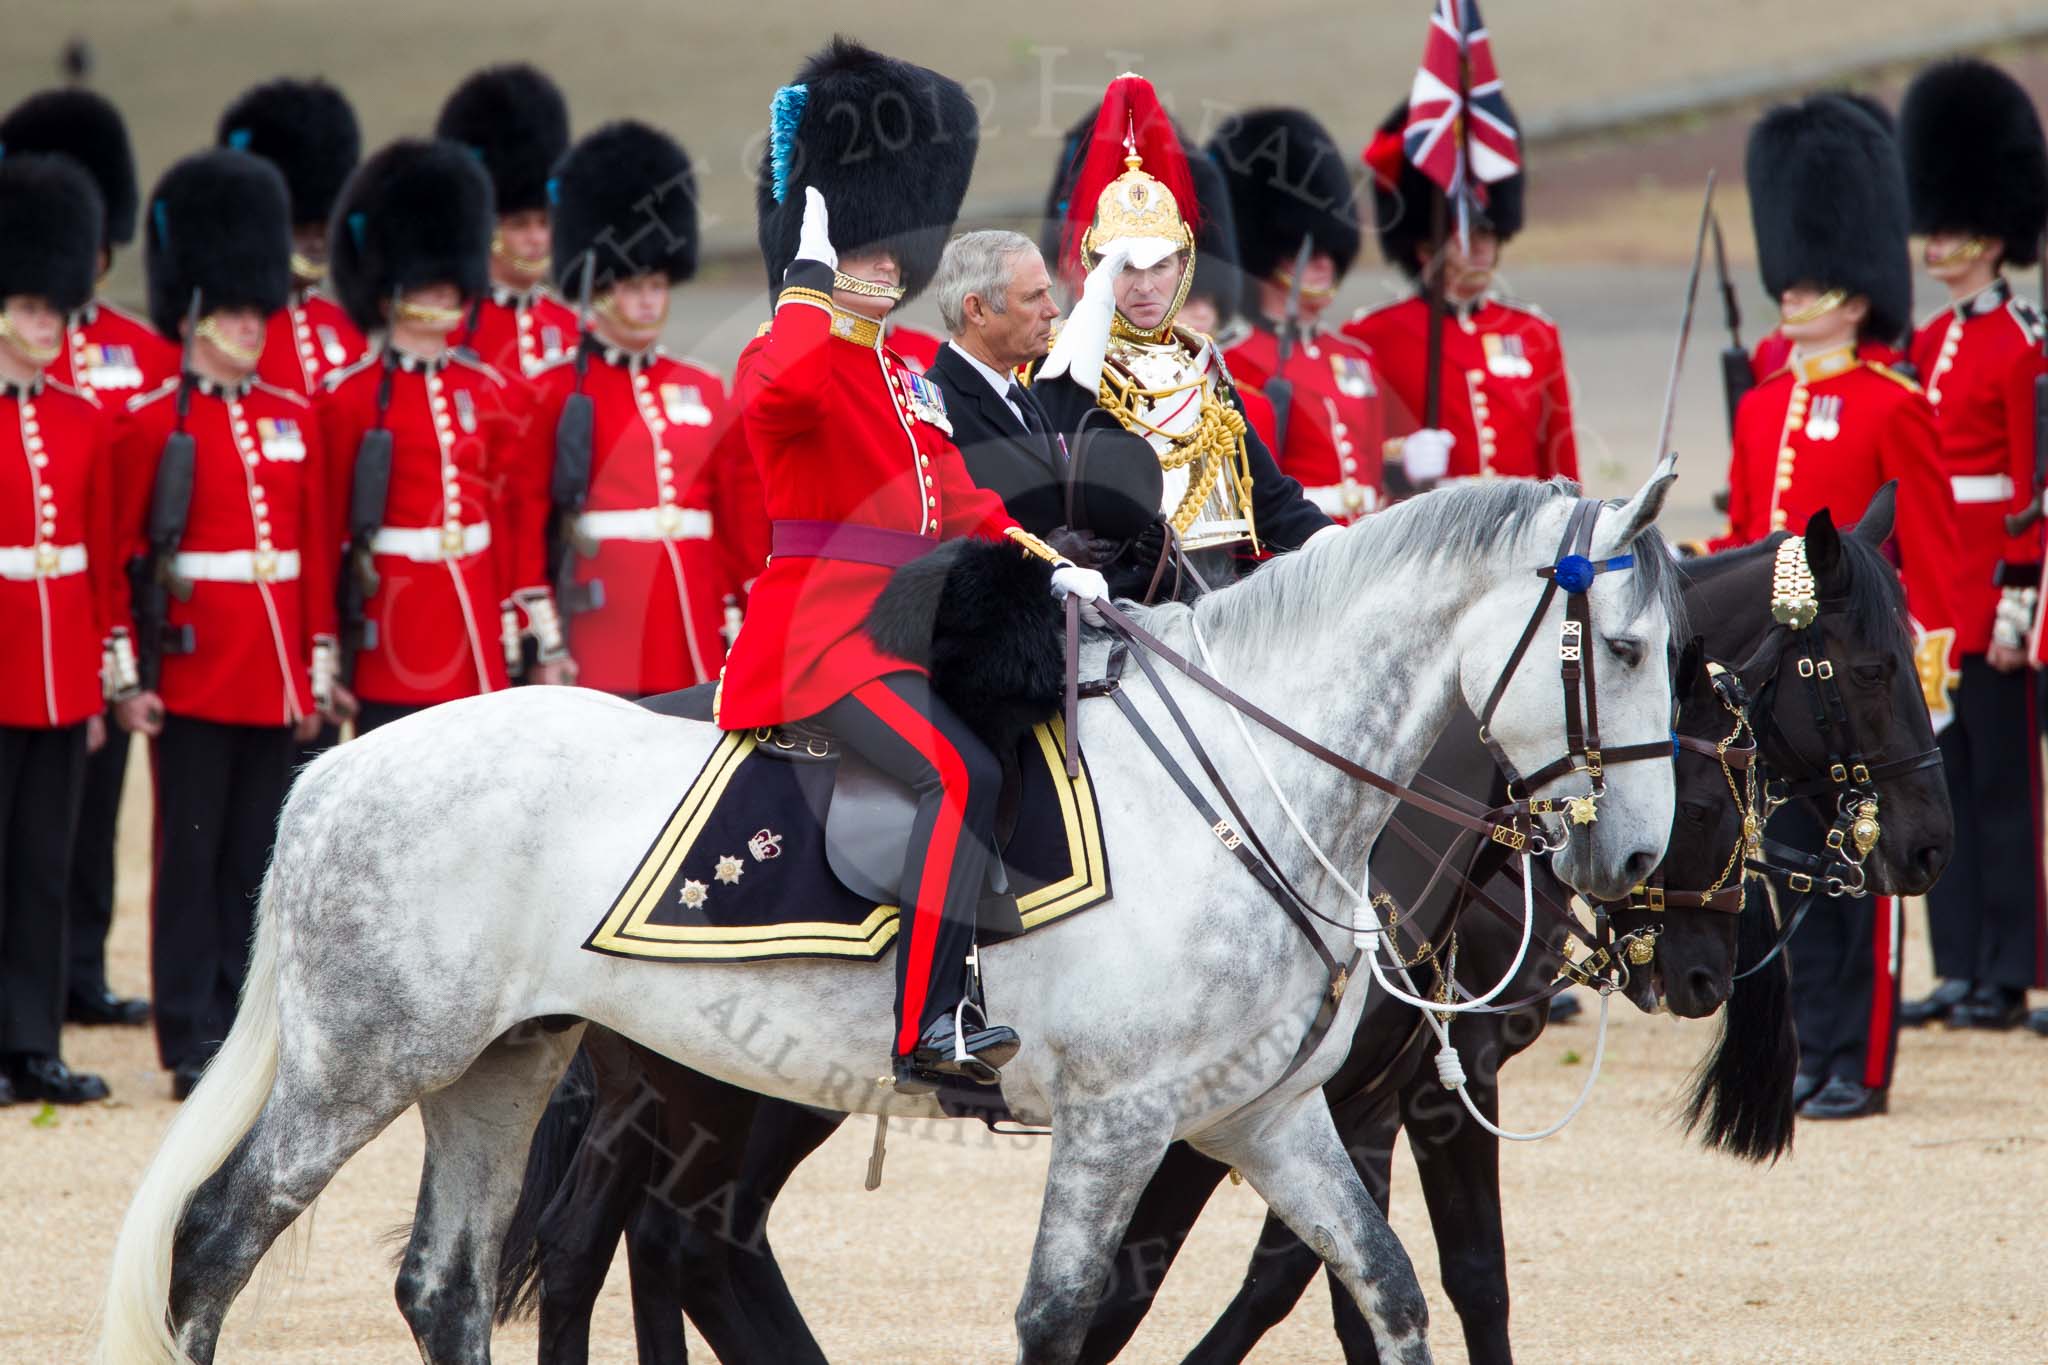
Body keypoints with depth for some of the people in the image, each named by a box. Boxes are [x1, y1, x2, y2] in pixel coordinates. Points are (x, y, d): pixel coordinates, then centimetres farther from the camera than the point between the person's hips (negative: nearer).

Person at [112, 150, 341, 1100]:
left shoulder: (292, 420, 11)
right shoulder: (150, 423, -5)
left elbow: (317, 550, 13)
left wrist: (318, 665, 10)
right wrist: (130, 676, -12)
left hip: (275, 678, 5)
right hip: (193, 674, -5)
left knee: (257, 861, 7)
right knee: (193, 859, -2)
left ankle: (244, 1027, 12)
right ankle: (191, 1042, 1)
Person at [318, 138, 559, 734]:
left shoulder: (492, 394, 10)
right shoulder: (349, 399, -5)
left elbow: (523, 518, 12)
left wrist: (544, 639, 10)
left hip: (477, 640, 5)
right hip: (393, 647, -5)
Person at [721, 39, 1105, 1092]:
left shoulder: (905, 375, 20)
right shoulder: (788, 359, -7)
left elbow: (958, 500, 23)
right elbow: (778, 387, -34)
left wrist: (1047, 562, 9)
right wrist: (811, 274, -25)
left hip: (908, 630, 10)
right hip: (820, 636, -10)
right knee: (963, 774, -27)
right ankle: (927, 1030, -32)